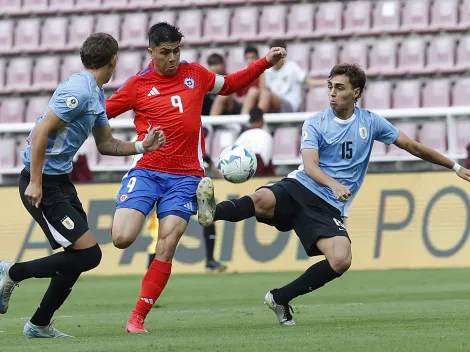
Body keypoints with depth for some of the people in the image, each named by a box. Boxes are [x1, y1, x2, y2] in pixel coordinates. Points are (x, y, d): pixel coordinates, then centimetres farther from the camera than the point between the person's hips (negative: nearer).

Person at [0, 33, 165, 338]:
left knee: (79, 256, 11)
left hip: (61, 181, 10)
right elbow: (41, 132, -23)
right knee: (88, 254, -13)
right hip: (44, 184, -10)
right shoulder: (79, 90, -20)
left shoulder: (97, 95, 12)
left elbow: (106, 144, 21)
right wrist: (35, 182, -23)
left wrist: (142, 146, 7)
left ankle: (39, 325, 20)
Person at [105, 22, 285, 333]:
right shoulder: (138, 85, 1)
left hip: (185, 176, 2)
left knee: (167, 247, -9)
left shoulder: (195, 74, 10)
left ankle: (138, 317, -2)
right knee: (122, 238, -18)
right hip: (146, 171, -2)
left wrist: (265, 63, 20)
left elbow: (229, 85, 27)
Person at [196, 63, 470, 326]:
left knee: (341, 260, -26)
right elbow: (310, 166, -12)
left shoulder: (370, 122, 9)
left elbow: (412, 145, 19)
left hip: (329, 207, 2)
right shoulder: (316, 123, 2)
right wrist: (333, 184, -35)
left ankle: (280, 298, -13)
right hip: (300, 188, -2)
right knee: (263, 200, -38)